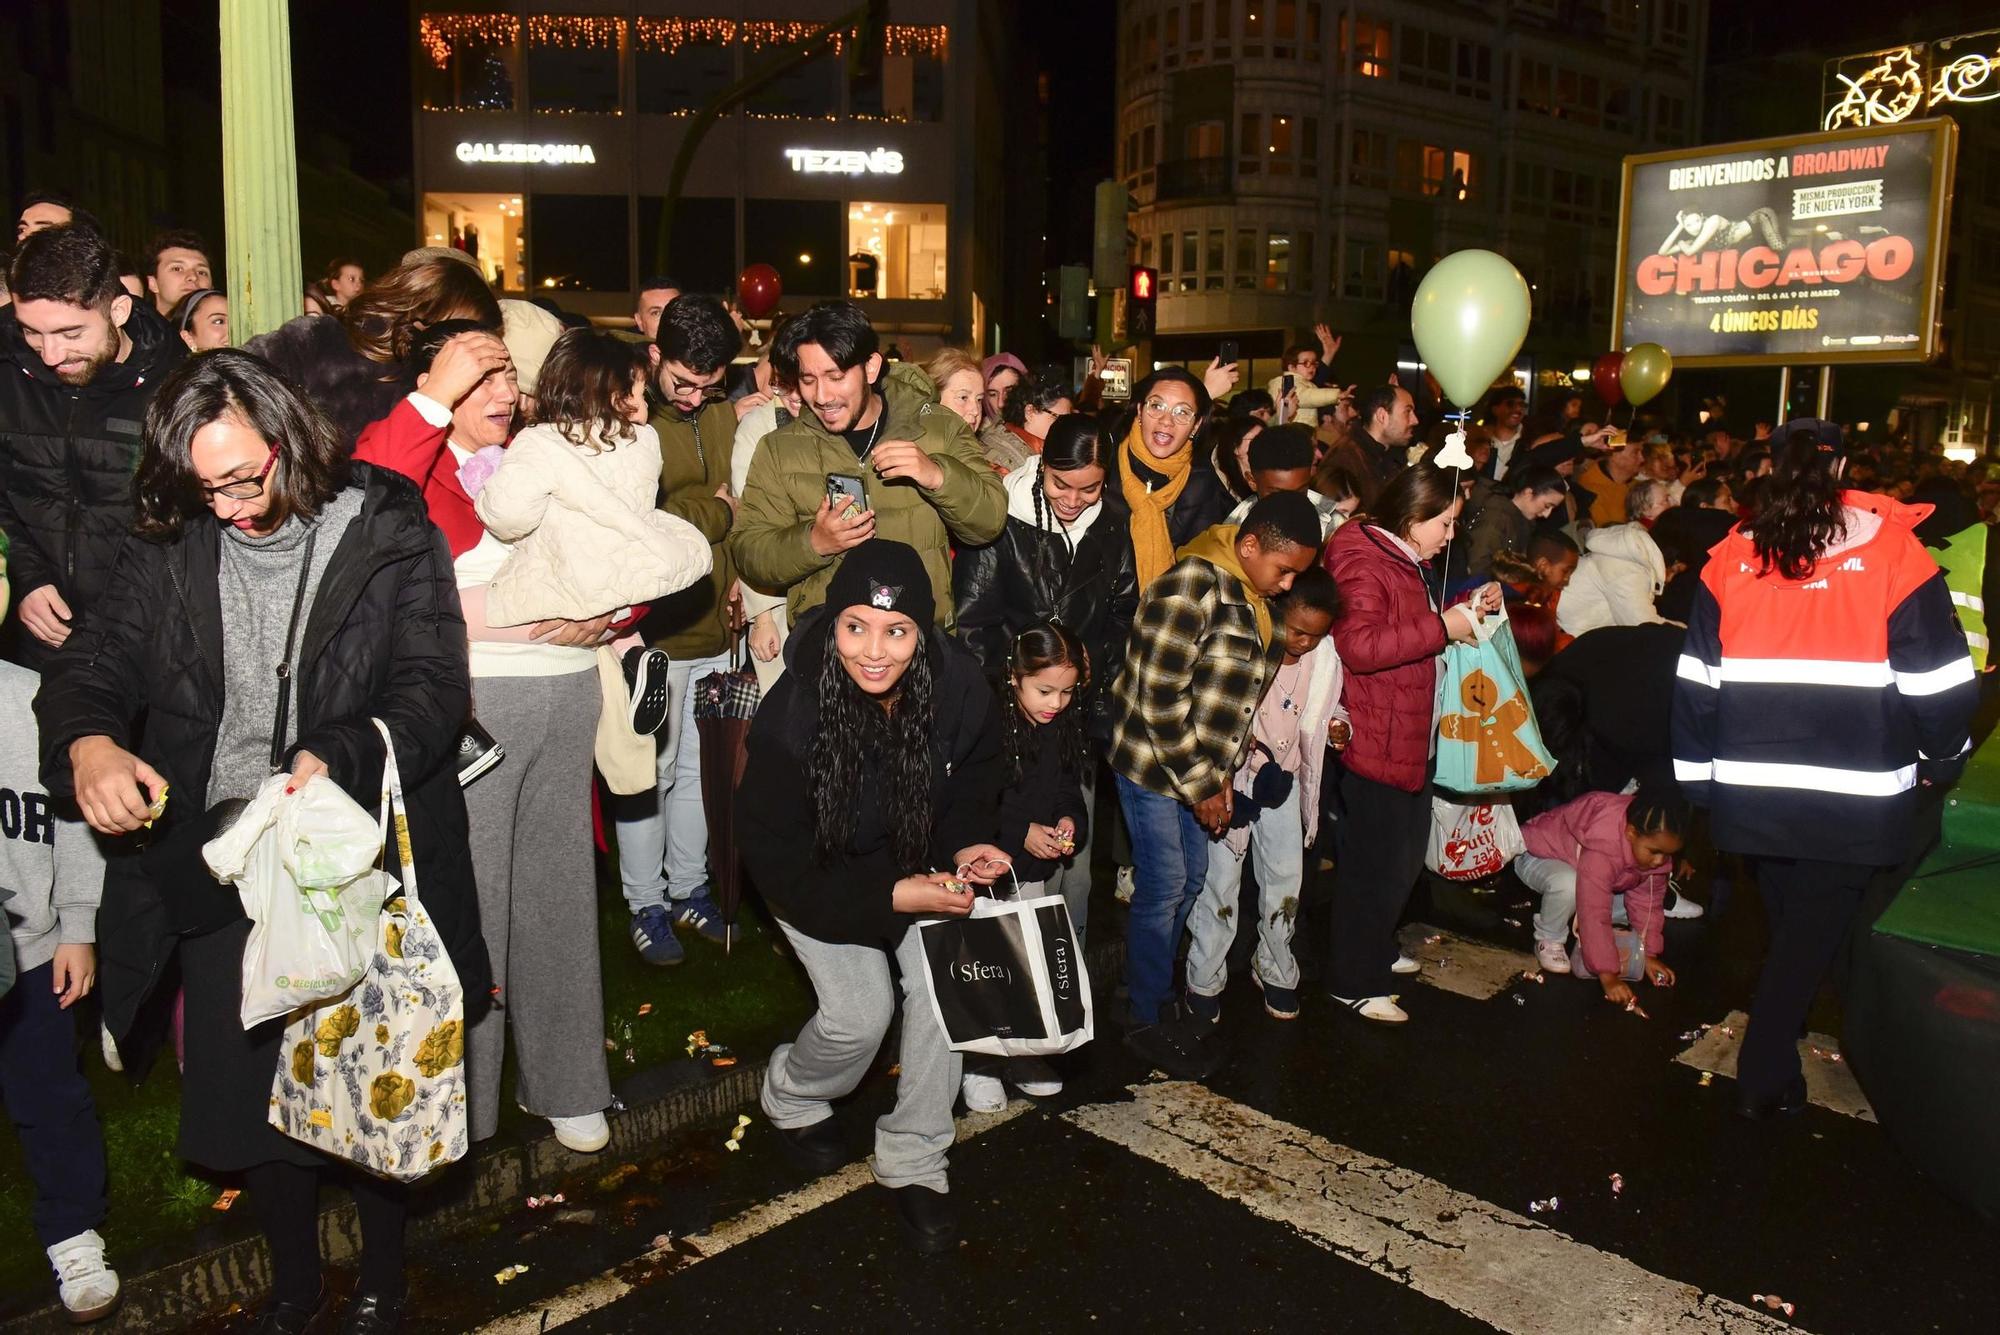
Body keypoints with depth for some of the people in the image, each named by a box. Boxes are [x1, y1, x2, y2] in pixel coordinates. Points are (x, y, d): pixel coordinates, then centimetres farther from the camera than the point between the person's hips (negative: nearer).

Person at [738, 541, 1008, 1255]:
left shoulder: (959, 688, -23)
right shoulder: (790, 716, -33)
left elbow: (972, 782, 0)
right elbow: (776, 861, -25)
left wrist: (966, 844, -21)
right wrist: (892, 896, -31)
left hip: (917, 861, 3)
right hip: (818, 876, -3)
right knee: (860, 1012, -13)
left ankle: (912, 1161, 8)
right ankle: (790, 1097, 24)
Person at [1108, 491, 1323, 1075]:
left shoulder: (1256, 600, 5)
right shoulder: (1192, 587, -23)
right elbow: (1161, 700, -24)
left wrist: (1220, 775, 9)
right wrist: (1200, 786, -17)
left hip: (1202, 769, 9)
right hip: (1153, 764, -8)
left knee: (1191, 880, 16)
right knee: (1163, 889, 1)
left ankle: (1158, 996, 34)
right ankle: (1148, 1021, 18)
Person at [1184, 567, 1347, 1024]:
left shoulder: (1324, 654, -8)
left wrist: (1339, 727, -10)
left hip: (1283, 776, 4)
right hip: (1231, 776, -4)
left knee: (1287, 877, 12)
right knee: (1221, 879, 3)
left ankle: (1275, 969, 34)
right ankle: (1205, 980, 20)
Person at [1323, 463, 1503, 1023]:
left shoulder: (1410, 562, 15)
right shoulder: (1363, 564, -18)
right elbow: (1359, 645, -31)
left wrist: (1468, 605, 13)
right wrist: (1442, 627, -26)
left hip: (1415, 736, 11)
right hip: (1376, 740, -11)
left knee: (1405, 857, 21)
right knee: (1376, 865, -1)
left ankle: (1376, 950, 40)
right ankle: (1354, 982, 13)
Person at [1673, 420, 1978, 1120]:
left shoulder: (1732, 558, -1)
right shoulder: (1893, 554, -8)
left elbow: (1696, 682, 2)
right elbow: (1938, 681, -4)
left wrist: (1697, 773, 12)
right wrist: (1942, 761, 13)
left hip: (1751, 792, 3)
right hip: (1853, 795, -3)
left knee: (1788, 923, 22)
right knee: (1814, 929, 9)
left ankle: (1776, 1049, 36)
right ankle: (1765, 1077, 10)